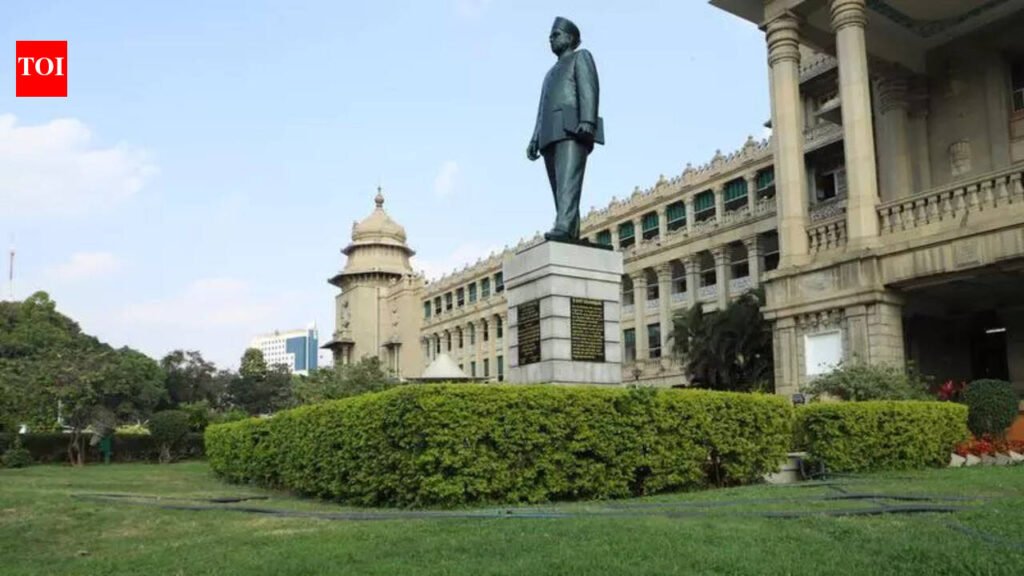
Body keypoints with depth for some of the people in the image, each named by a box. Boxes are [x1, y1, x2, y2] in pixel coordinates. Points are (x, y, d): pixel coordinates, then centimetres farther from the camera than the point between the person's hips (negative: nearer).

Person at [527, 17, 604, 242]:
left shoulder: (581, 57, 13)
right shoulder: (552, 73, 36)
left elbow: (588, 89, -5)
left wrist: (587, 122, -22)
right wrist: (534, 140, 12)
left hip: (572, 130, -8)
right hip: (551, 136, 8)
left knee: (568, 181, -24)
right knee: (560, 187, -4)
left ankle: (563, 229, -38)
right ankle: (571, 235, -10)